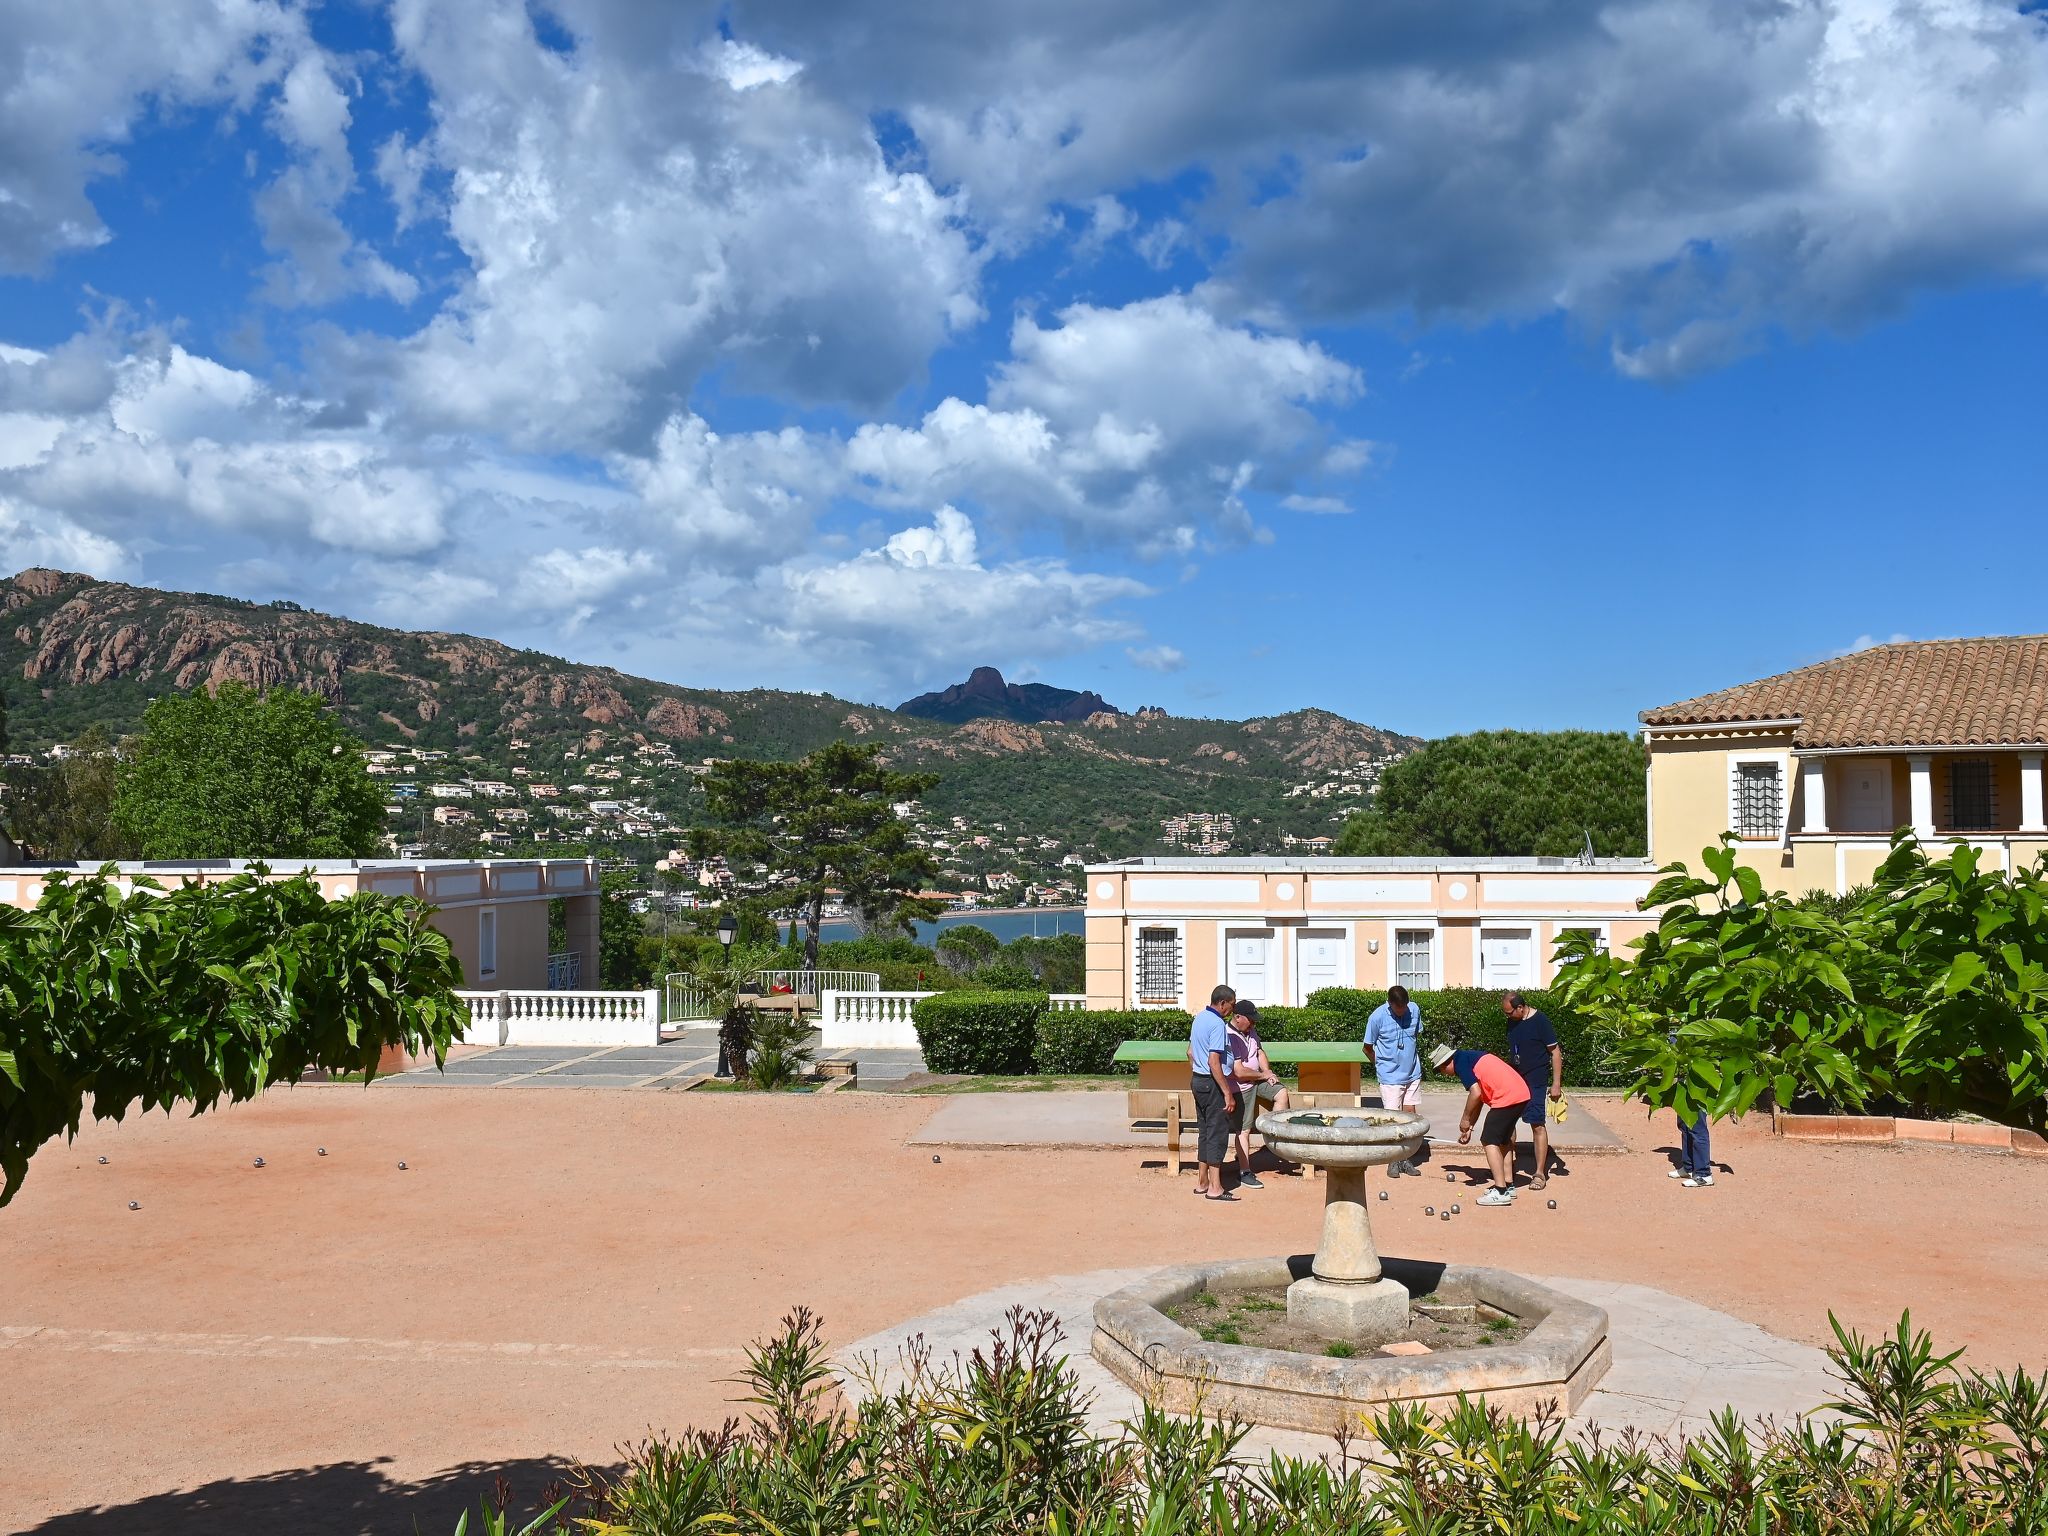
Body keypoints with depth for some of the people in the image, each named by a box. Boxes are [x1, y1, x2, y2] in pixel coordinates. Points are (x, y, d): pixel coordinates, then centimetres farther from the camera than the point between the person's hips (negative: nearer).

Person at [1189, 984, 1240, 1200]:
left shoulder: (1199, 1018, 10)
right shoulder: (1218, 1024, -19)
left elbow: (1190, 1052, 18)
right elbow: (1214, 1062, -24)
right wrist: (1228, 1093, -21)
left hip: (1198, 1080, 9)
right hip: (1213, 1084, -9)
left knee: (1204, 1131, 15)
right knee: (1217, 1133, -4)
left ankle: (1202, 1181, 20)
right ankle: (1215, 1188, -2)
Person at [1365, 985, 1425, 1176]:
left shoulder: (1415, 1009, -5)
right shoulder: (1377, 1017, -17)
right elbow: (1368, 1047, -4)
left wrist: (1413, 1060, 13)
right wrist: (1381, 1066, 6)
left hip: (1412, 1074, 4)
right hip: (1390, 1076, -4)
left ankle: (1406, 1160, 19)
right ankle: (1393, 1162, 11)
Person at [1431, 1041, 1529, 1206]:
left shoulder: (1460, 1062, -5)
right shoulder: (1469, 1057, 23)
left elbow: (1476, 1093, -16)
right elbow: (1480, 1098, 26)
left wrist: (1465, 1119, -4)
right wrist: (1469, 1127, 24)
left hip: (1507, 1098, -10)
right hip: (1521, 1093, 10)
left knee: (1489, 1141, -4)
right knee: (1503, 1140, 21)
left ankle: (1501, 1192, -7)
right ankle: (1508, 1185, 26)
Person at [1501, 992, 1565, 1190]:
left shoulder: (1540, 1021, -13)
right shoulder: (1512, 1022, 6)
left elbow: (1555, 1052, -11)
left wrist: (1556, 1084, -13)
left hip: (1536, 1082, -7)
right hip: (1515, 1079, 7)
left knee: (1538, 1125, -5)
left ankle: (1540, 1174, 1)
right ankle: (1507, 1165, 21)